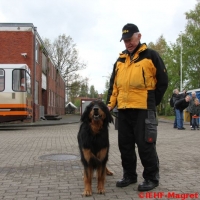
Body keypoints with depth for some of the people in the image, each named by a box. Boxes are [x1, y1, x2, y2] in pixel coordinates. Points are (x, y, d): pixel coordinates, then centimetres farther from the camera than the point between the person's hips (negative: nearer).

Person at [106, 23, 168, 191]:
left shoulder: (151, 55, 1)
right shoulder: (119, 61, 17)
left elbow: (163, 81, 1)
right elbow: (113, 85, 17)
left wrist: (152, 102, 0)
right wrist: (110, 104, 5)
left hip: (143, 109, -6)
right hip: (123, 110, 6)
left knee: (145, 145, -3)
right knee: (125, 145, 10)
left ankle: (151, 178, 11)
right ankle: (129, 175, 24)